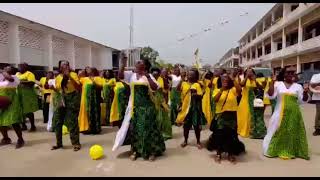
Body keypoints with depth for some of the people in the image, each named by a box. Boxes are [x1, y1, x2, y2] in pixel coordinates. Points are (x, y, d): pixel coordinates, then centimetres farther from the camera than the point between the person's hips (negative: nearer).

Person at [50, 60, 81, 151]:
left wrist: (70, 77, -22)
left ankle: (76, 143, 5)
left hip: (73, 98, -5)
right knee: (57, 120, 6)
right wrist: (52, 88, -4)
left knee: (72, 121, -6)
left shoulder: (73, 74, -6)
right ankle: (59, 143, 21)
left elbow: (78, 87, -17)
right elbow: (58, 90, 16)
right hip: (62, 99, 6)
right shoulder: (58, 77, 8)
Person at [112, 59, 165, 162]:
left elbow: (155, 88, -16)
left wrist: (148, 76, -21)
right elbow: (120, 74, -3)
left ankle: (152, 151, 14)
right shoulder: (131, 75, 8)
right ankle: (135, 150, 25)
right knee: (134, 128, 10)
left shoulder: (148, 76, -4)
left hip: (146, 106, -4)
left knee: (147, 127, 1)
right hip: (135, 106, 4)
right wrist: (123, 63, -11)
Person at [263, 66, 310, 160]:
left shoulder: (298, 86, 4)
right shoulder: (278, 84, 0)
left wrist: (305, 93, -15)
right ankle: (276, 150, 18)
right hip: (280, 112, -1)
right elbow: (270, 96, -10)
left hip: (293, 113, 1)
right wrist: (272, 82, -16)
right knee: (279, 131, 5)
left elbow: (303, 100, 5)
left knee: (293, 132, 7)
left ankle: (292, 151, 21)